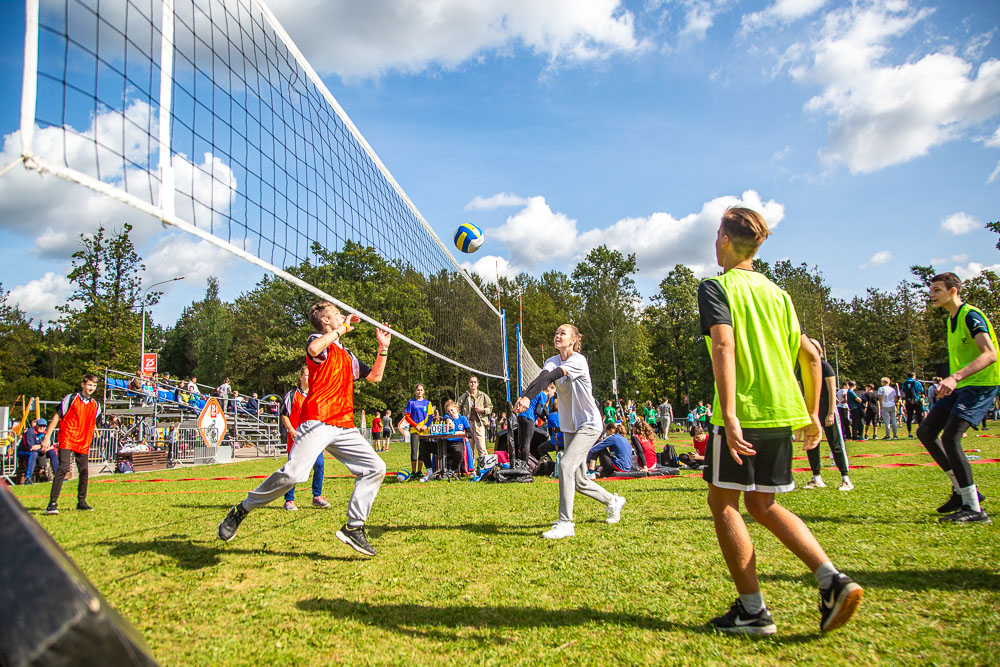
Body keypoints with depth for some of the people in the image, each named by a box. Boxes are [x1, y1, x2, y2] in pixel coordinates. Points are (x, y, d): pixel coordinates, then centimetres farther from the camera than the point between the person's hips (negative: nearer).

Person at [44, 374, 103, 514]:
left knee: (84, 472, 7)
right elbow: (57, 417, -1)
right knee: (63, 469, -15)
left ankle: (81, 502, 20)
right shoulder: (70, 399, -1)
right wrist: (47, 437, -6)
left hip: (83, 444, 5)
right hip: (67, 440, -5)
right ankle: (52, 504, -14)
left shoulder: (96, 405, 12)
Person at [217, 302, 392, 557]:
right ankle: (241, 510, 1)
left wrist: (383, 348, 22)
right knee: (293, 473, -22)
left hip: (344, 427, 8)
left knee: (375, 467, -2)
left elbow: (375, 376, 33)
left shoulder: (347, 355, 27)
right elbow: (313, 349, -22)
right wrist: (342, 329, -10)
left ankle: (354, 527, 2)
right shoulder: (319, 340, 5)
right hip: (317, 422, -8)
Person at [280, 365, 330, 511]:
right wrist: (291, 430, -13)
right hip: (297, 437, -4)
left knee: (319, 465, -3)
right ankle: (289, 500, 5)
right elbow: (284, 415, 0)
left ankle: (317, 497, 11)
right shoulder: (292, 395, 2)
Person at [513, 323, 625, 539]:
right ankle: (613, 501, 37)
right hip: (569, 427, 7)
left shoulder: (578, 360, -17)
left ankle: (565, 524, -17)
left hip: (589, 425, -7)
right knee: (579, 482, 11)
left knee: (566, 465, -24)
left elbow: (550, 377, -32)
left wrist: (528, 397, -45)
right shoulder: (552, 361, 3)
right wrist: (524, 396, -39)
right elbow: (542, 377, -18)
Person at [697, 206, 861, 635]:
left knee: (723, 502, 6)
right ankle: (831, 579, 2)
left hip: (743, 413, -7)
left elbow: (724, 346, -20)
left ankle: (752, 609, 7)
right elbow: (810, 354, 15)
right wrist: (812, 414, 20)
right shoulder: (777, 292, 17)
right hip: (783, 413, 7)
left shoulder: (716, 287, -4)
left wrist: (729, 415, -25)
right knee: (762, 505, 17)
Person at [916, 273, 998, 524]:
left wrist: (956, 377, -38)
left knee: (950, 438, -20)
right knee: (925, 431, 5)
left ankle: (974, 509, -12)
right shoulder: (950, 320, 15)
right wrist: (951, 381, 23)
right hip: (958, 386, 10)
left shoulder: (971, 316, -14)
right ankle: (962, 489, 14)